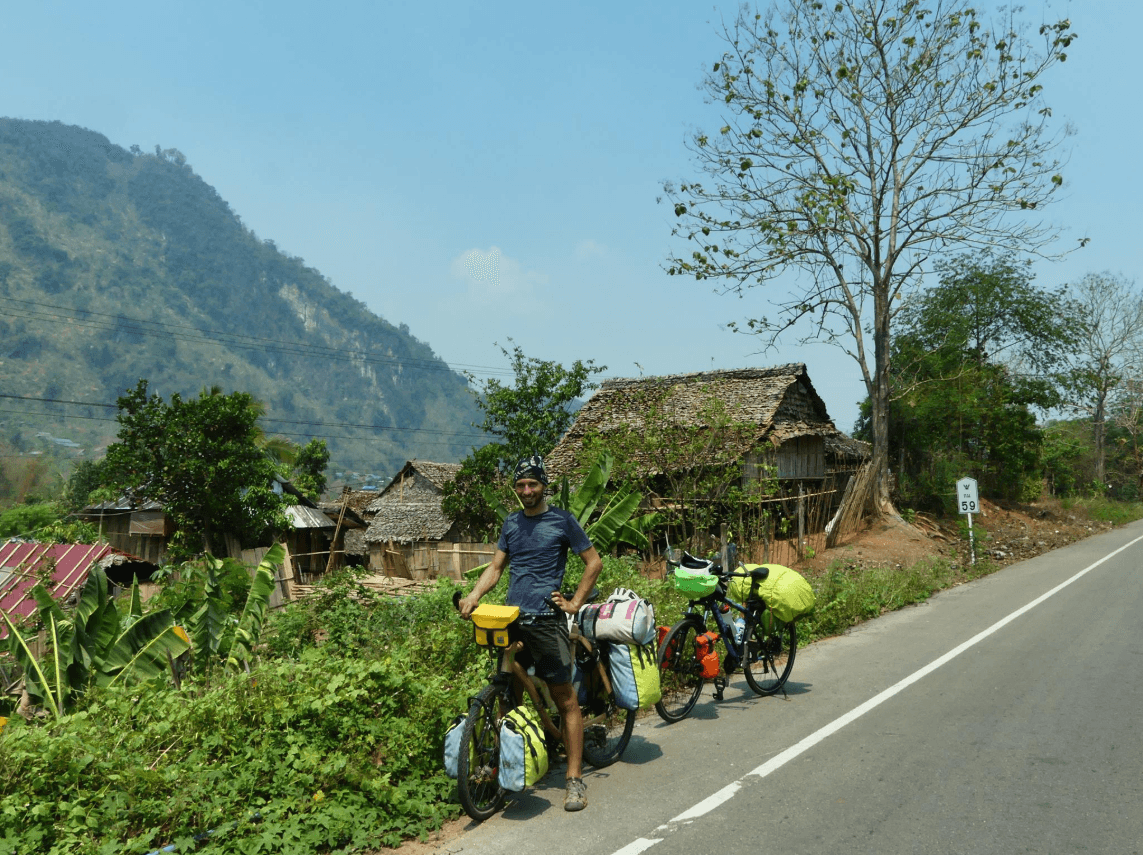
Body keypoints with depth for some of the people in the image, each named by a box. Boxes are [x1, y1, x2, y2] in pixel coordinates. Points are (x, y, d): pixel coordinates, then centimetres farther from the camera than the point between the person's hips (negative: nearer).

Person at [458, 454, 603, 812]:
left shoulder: (562, 520, 2)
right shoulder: (511, 523, 15)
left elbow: (594, 562, 6)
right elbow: (496, 567, 15)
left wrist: (575, 603, 0)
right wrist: (472, 597, -2)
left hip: (546, 619, -5)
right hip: (510, 619, 5)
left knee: (565, 700, -4)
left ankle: (575, 778, 1)